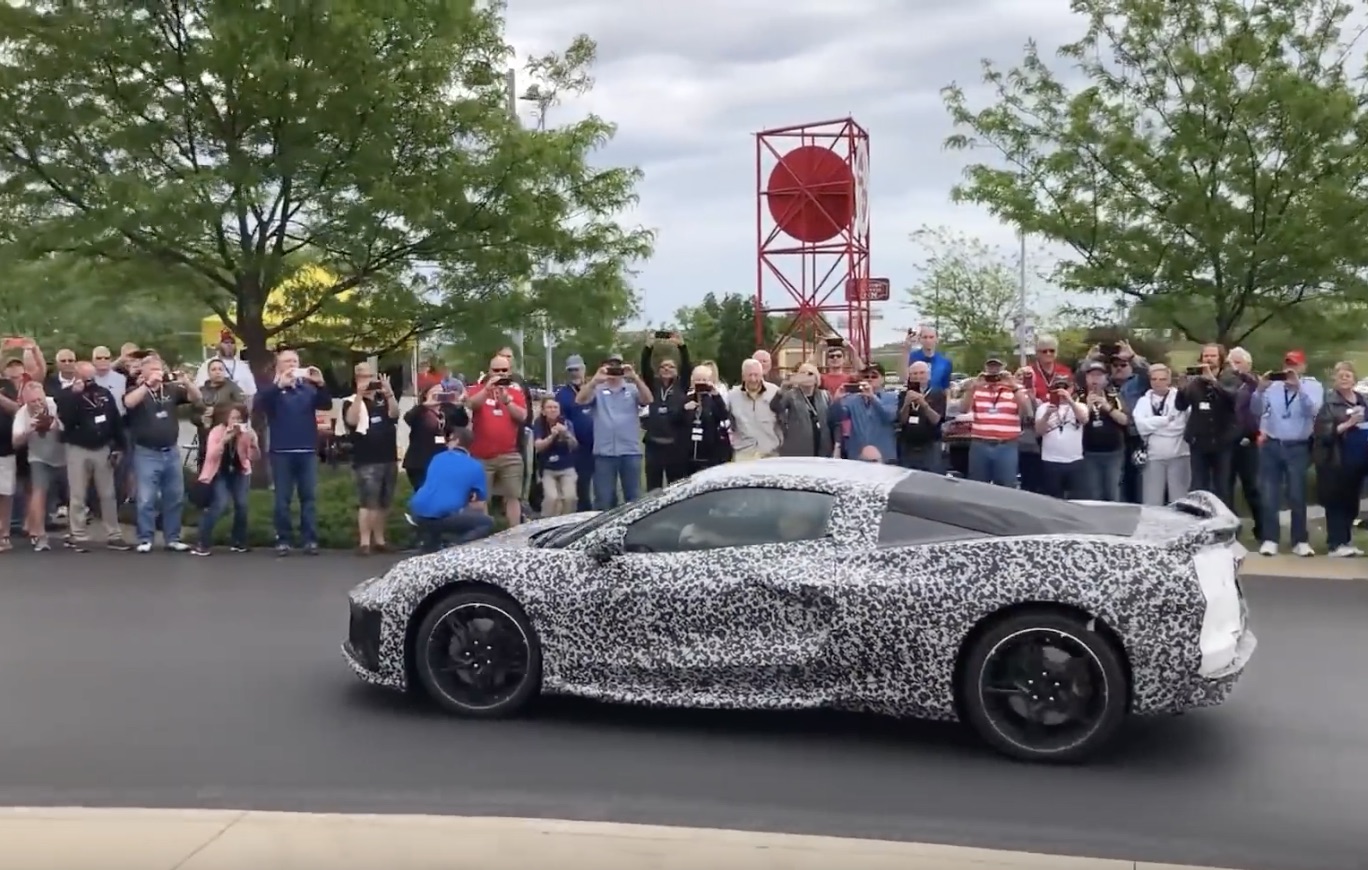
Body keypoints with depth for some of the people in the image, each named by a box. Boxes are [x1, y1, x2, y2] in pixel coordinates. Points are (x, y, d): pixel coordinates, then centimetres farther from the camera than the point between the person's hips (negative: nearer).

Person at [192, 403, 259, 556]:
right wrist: (224, 441, -38)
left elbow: (254, 458, -15)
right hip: (219, 473, -3)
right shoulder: (217, 431, -16)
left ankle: (238, 541, 7)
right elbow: (211, 456, -26)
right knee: (220, 504, -21)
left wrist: (253, 443, -32)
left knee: (241, 504, -14)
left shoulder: (247, 433, -10)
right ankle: (203, 543, -11)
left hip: (239, 472, 3)